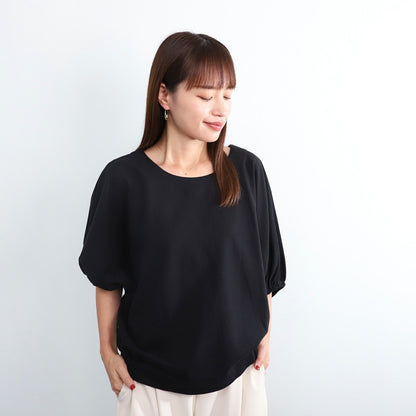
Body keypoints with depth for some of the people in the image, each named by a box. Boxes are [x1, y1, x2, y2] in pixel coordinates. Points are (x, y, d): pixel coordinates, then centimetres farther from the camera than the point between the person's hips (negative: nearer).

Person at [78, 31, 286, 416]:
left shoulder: (247, 171, -9)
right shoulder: (123, 179, -14)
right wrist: (109, 352, 2)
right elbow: (107, 278, -3)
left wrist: (265, 335, 6)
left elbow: (265, 269, 1)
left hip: (237, 364, 2)